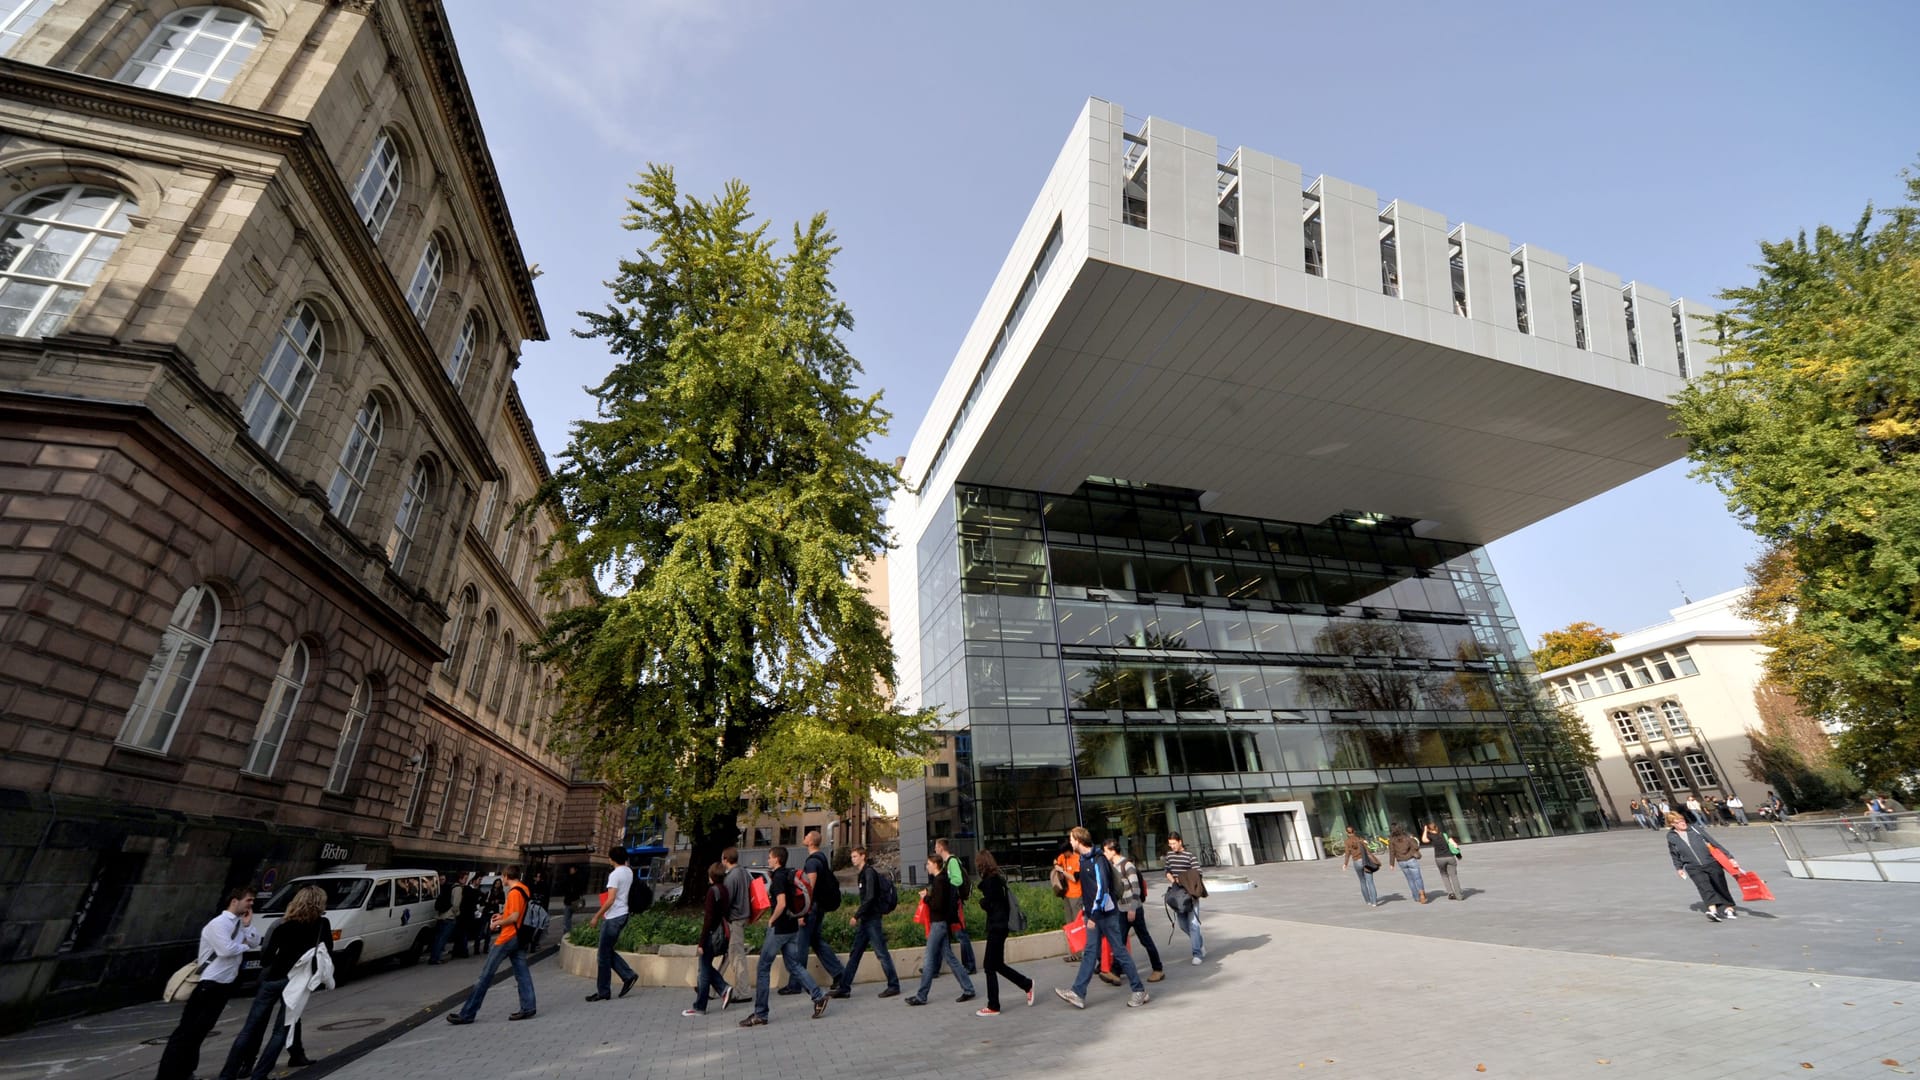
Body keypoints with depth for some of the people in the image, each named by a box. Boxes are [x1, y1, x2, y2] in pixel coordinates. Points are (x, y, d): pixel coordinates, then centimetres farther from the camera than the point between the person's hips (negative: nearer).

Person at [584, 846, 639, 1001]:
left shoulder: (615, 874, -19)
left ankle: (603, 991, 13)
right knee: (608, 951, 18)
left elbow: (610, 899, -23)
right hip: (622, 915, 8)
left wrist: (597, 916, -16)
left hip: (613, 918, -8)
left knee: (604, 955, 4)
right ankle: (628, 975, 13)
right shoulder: (629, 872, 6)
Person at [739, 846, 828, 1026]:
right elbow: (796, 899, 20)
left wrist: (771, 921, -13)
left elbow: (781, 904, -26)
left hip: (779, 929, -9)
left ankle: (760, 1015, 12)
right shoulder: (789, 875, 10)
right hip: (792, 927, 9)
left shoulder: (778, 877, -17)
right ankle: (818, 996, 3)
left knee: (764, 968, 4)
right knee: (794, 965, 12)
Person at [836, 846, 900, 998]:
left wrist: (856, 915, -19)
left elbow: (870, 897, -22)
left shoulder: (869, 872, -14)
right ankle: (844, 988, 17)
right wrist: (859, 911, 11)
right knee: (854, 954, 11)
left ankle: (894, 986, 8)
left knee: (882, 953, -1)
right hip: (865, 920, 9)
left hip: (873, 919, -9)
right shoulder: (862, 873, 14)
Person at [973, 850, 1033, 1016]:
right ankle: (1027, 985, 26)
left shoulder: (989, 881, -18)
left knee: (990, 967, 1)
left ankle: (993, 1007, 10)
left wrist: (981, 901, 0)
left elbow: (987, 905, -20)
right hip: (1000, 926, 9)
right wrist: (985, 902, 0)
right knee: (997, 965, 18)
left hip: (996, 927, -9)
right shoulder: (997, 879, 10)